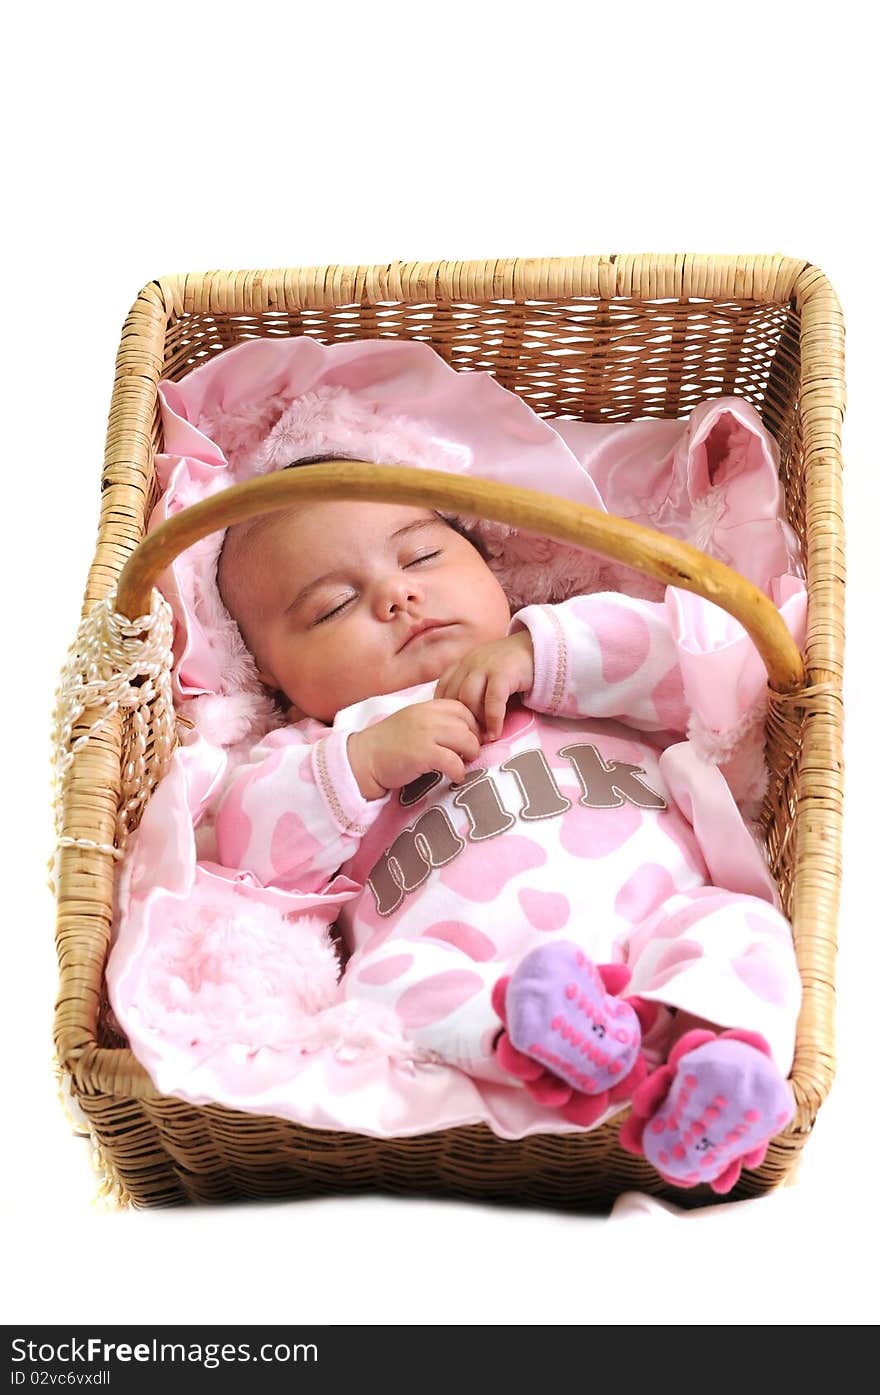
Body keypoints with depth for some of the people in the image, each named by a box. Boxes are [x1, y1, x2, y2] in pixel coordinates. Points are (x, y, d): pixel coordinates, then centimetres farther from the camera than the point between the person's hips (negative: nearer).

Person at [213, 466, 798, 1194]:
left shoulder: (580, 654, 30)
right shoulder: (318, 752, 26)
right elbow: (259, 851, 9)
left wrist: (538, 650, 3)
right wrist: (365, 762, -5)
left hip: (659, 922, 2)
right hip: (465, 984, -1)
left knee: (737, 927, -25)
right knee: (381, 982, -28)